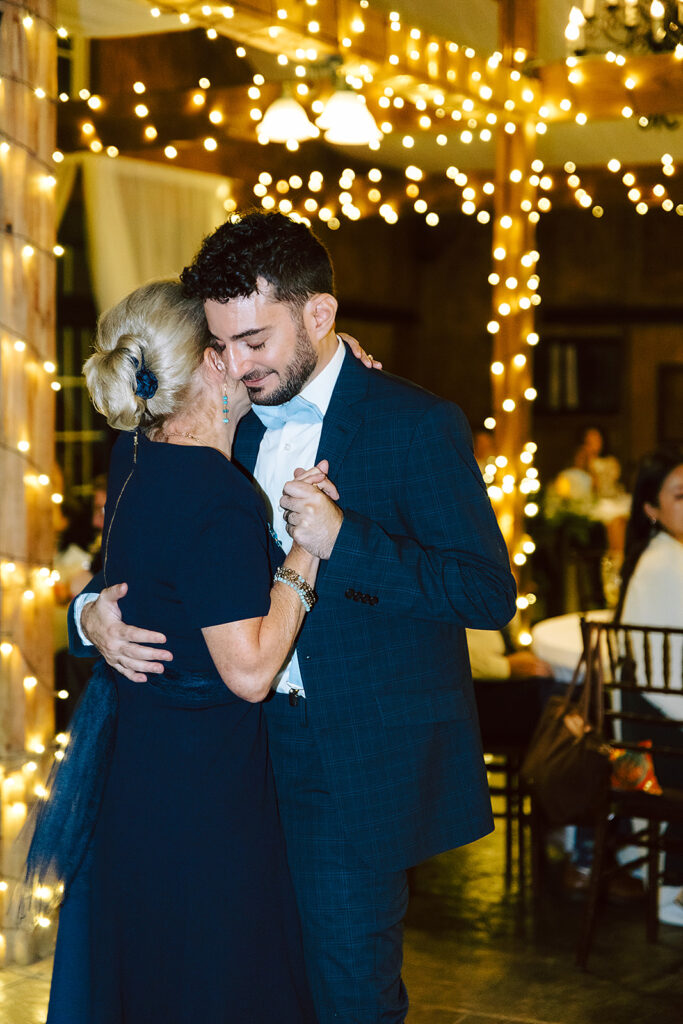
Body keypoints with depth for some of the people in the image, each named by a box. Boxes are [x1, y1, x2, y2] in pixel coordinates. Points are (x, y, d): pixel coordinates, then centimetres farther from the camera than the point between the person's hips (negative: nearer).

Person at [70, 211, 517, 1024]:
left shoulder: (416, 425, -9)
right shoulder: (229, 427, 8)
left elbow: (491, 593, -13)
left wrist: (345, 540, -23)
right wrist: (96, 613, -6)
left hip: (364, 765, -5)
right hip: (252, 749, 5)